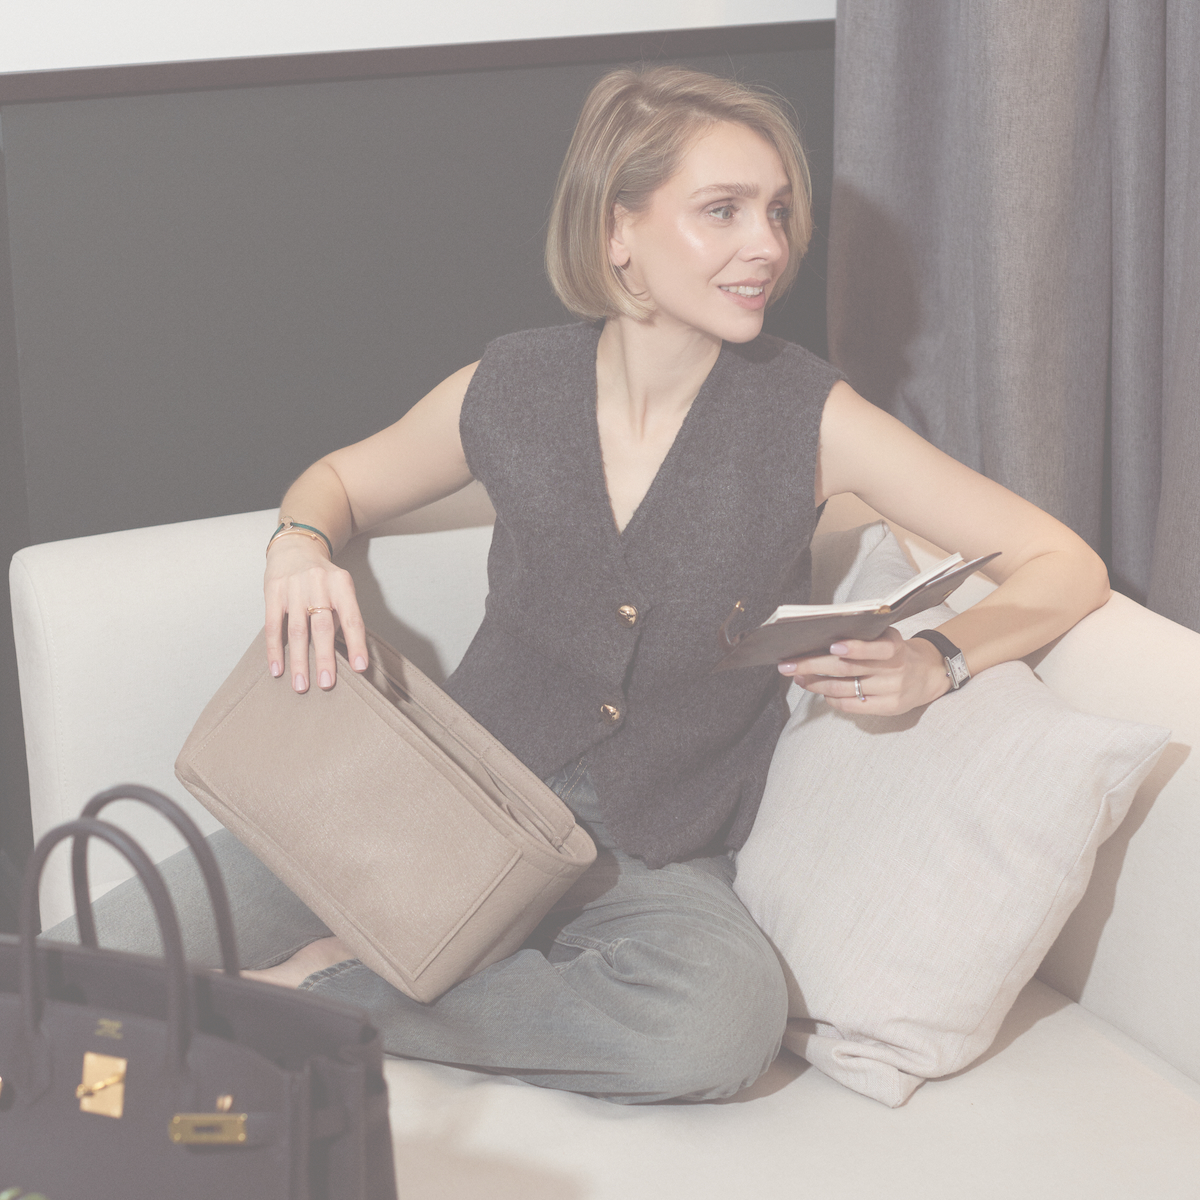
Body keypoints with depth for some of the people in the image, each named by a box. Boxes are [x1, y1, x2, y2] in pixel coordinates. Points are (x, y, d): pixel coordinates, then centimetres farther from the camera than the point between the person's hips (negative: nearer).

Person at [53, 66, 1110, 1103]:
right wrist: (302, 547, -4)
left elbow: (1065, 565, -5)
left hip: (650, 859, 0)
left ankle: (328, 989, -20)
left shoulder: (809, 418, -7)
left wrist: (931, 663, -24)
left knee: (726, 1018, -38)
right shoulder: (510, 391, -2)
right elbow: (341, 478, 19)